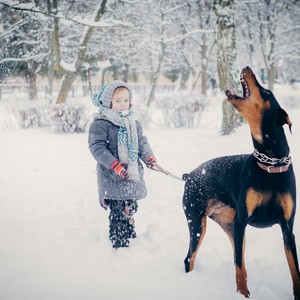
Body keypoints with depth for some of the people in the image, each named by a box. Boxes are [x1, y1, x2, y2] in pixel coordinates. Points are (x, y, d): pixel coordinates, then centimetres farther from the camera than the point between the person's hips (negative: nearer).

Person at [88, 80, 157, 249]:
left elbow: (142, 142, 18)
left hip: (133, 175, 6)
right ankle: (119, 245, 3)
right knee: (118, 212, -6)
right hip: (112, 178, -6)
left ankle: (131, 236, 32)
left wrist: (148, 156, -2)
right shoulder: (100, 124, -11)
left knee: (130, 209, 16)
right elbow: (97, 148, -17)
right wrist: (115, 165, -25)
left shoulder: (134, 124, 11)